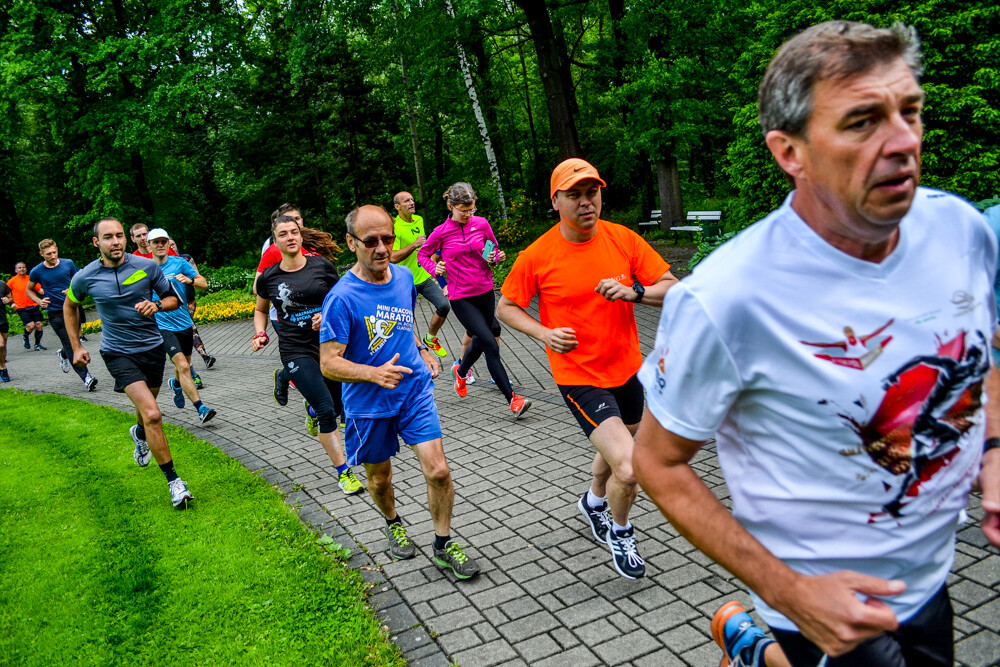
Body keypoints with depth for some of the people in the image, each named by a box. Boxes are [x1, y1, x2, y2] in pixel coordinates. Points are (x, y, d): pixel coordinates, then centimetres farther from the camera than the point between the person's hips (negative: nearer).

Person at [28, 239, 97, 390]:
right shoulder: (36, 271, -2)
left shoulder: (68, 263, 1)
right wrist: (39, 301, -5)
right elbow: (29, 290, 14)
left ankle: (63, 354, 47)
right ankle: (86, 377, -9)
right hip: (55, 313, -2)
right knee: (70, 345, -6)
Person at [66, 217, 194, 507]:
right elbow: (69, 306, 12)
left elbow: (174, 298, 2)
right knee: (152, 414, -19)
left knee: (146, 405, 25)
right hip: (118, 353, -3)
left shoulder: (147, 266, -9)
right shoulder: (85, 277, -8)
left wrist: (156, 305, -20)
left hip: (152, 347, 3)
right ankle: (173, 481, -10)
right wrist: (76, 347, 10)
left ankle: (139, 433, 63)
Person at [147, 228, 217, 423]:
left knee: (184, 365, 20)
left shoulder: (179, 263, 0)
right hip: (162, 326, -3)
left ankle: (175, 384, 55)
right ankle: (201, 408, -18)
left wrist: (190, 280, -20)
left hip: (184, 323, 3)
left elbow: (204, 284, -1)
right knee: (183, 366, -18)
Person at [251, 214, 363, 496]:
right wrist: (260, 334, 1)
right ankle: (344, 472, 1)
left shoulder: (321, 265, 0)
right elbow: (260, 310, 18)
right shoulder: (269, 277, 0)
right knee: (327, 410, -12)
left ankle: (312, 410, 51)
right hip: (296, 352, -2)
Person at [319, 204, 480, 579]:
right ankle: (393, 523, 48)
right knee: (379, 478, 16)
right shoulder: (342, 297, -20)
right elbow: (328, 363, -21)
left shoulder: (404, 276, -1)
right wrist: (374, 373, -35)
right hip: (369, 404, -3)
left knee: (438, 470, -6)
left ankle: (443, 545, 15)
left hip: (415, 391, 3)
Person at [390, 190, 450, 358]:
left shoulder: (419, 220, 8)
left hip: (425, 276, 6)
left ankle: (430, 338, 13)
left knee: (444, 306, -9)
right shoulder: (394, 226, -15)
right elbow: (393, 257, -23)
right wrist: (415, 244, -26)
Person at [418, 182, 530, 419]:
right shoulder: (441, 232, -6)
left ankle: (460, 371, 52)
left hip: (486, 292, 4)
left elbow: (495, 249, 15)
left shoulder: (481, 223, 1)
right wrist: (434, 268, -12)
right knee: (491, 345, -14)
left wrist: (495, 257, -8)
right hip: (461, 298, -4)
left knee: (480, 342, 19)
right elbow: (422, 254, 8)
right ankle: (513, 400, -11)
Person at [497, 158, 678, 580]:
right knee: (629, 469, -18)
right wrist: (544, 333, -18)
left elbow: (671, 289, -3)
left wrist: (635, 292, -23)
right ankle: (620, 532, 16)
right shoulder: (536, 256, -13)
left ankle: (594, 501, 61)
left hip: (627, 369, 5)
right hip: (579, 378, -5)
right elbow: (505, 308, -1)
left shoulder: (624, 239, -6)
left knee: (615, 451, 28)